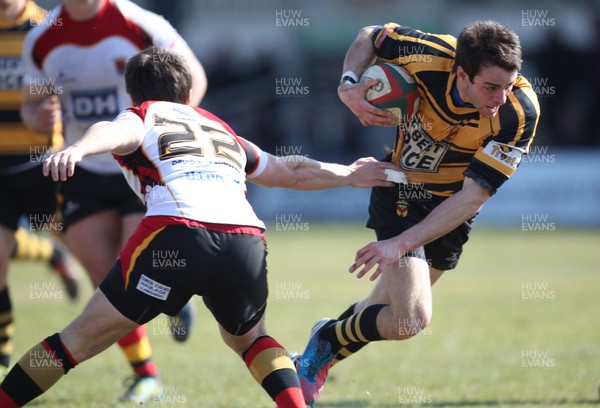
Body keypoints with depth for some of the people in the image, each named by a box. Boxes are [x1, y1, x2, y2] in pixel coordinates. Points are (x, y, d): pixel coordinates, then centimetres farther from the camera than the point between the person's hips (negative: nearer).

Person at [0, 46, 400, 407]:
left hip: (175, 234, -4)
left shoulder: (140, 117, 23)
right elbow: (293, 172, 48)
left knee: (82, 337, 6)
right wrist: (348, 174, 64)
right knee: (248, 337, 31)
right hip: (247, 240, 4)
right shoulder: (223, 130, 36)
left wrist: (77, 149, -23)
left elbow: (119, 132, -3)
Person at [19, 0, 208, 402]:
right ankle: (145, 374, 13)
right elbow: (34, 103, 10)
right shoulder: (41, 41, -2)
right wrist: (37, 116, -15)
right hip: (85, 170, 4)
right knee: (106, 281, -2)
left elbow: (193, 77, -4)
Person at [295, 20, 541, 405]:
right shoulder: (429, 55, -30)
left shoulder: (520, 111, -31)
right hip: (400, 191, -2)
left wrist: (401, 244, -34)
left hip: (451, 209, 2)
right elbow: (370, 37, -6)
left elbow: (473, 196, -29)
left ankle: (316, 362, 44)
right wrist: (348, 85, -25)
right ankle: (326, 340, 14)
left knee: (390, 310, 16)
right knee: (412, 319, -16)